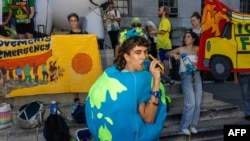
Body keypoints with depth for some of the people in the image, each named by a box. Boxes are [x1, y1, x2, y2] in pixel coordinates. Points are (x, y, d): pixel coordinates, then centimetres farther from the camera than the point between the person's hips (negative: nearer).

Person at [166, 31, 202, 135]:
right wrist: (174, 55, -18)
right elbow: (167, 53, 1)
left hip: (197, 76, 4)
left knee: (197, 103, 5)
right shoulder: (181, 49, 1)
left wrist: (196, 63, -16)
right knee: (191, 103, -10)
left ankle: (193, 125, 18)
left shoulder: (197, 49, 8)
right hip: (186, 76, -4)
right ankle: (184, 126, 4)